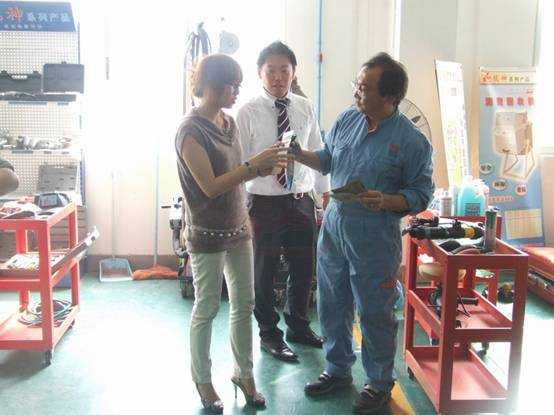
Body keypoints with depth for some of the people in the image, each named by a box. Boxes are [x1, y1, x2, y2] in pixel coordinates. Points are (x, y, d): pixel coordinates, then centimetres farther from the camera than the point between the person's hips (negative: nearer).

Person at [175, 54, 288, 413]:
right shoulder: (191, 131, -16)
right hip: (208, 235, -7)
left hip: (238, 228, 7)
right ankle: (203, 380, 26)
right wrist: (254, 164, -22)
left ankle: (245, 373, 30)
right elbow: (210, 186, -22)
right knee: (207, 309, 7)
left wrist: (264, 167, -2)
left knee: (245, 304, 13)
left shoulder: (229, 123, 7)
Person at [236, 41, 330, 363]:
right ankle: (269, 334, 32)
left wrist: (326, 193, 9)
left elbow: (318, 154, 8)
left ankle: (298, 326, 40)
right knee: (264, 272, 10)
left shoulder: (305, 109, 3)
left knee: (304, 267, 16)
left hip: (301, 200, 4)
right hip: (264, 202, -4)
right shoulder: (248, 113, -9)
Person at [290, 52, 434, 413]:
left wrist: (385, 201, -25)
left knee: (375, 314, 6)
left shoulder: (412, 140, -13)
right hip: (334, 225, 6)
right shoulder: (347, 119, 3)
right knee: (332, 304, 17)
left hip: (375, 237, -5)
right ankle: (338, 370, 38)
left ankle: (379, 384, 29)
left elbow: (421, 194, -9)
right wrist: (299, 154, 1)